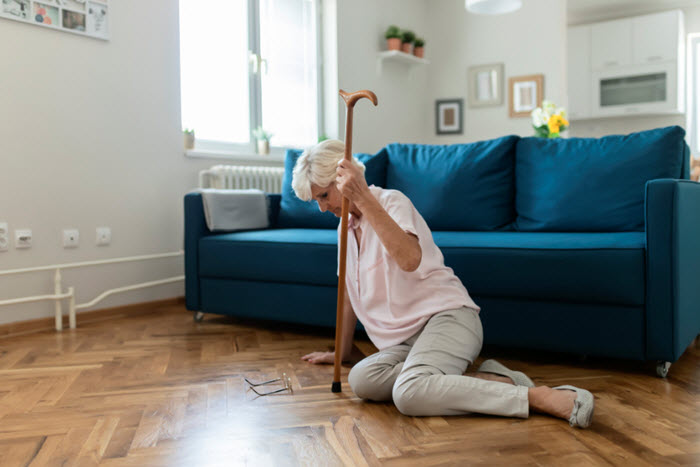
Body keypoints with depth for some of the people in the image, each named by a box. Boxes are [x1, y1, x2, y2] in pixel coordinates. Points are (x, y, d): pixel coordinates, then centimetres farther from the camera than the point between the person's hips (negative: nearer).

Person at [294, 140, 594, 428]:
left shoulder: (392, 201, -5)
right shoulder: (346, 227, 19)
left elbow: (410, 259, -27)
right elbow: (351, 292, 27)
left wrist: (363, 196, -27)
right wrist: (342, 352, 31)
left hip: (448, 316, -7)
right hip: (408, 339, 8)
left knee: (409, 393, -36)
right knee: (360, 380, -26)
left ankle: (539, 397, -30)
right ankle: (491, 380, -20)